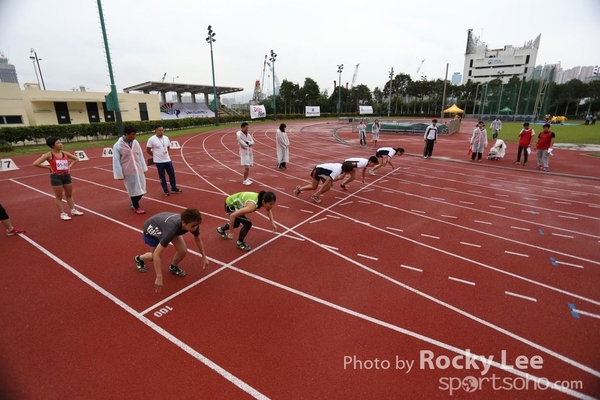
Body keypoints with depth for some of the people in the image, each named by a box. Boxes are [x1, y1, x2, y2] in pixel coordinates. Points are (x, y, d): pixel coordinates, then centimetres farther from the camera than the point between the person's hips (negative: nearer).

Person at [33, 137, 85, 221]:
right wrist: (48, 167, -11)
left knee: (69, 195, 15)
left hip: (67, 175, 5)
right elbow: (35, 163, -14)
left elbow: (76, 159, 18)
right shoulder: (49, 155, -11)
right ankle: (62, 213, 11)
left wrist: (70, 166, 6)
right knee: (59, 197, 4)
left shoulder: (64, 153, 3)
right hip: (56, 177, -5)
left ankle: (73, 210, 25)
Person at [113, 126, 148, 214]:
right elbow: (116, 161, -9)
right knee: (133, 190, 5)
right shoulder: (117, 146, -12)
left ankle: (134, 203, 36)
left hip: (139, 170, 5)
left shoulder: (136, 143, 2)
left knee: (141, 189, 12)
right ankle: (136, 207, 21)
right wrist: (119, 175, -9)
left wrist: (144, 168, 10)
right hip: (128, 172, -5)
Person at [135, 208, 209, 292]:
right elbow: (156, 254, -44)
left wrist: (204, 257, -4)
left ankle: (173, 267, 20)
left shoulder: (192, 224, -30)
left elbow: (198, 239, -7)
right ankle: (139, 259, 45)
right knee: (154, 257, 11)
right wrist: (159, 277, -43)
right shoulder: (171, 230, -48)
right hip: (151, 229, -4)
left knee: (183, 251, -12)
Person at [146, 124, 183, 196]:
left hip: (167, 160, 5)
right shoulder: (152, 139, -13)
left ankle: (174, 188, 24)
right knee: (162, 176, 6)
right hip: (159, 161, -5)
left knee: (172, 174, 9)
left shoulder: (166, 138, 4)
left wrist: (166, 152, 7)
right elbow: (148, 150, -5)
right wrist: (155, 155, 2)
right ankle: (166, 191, 16)